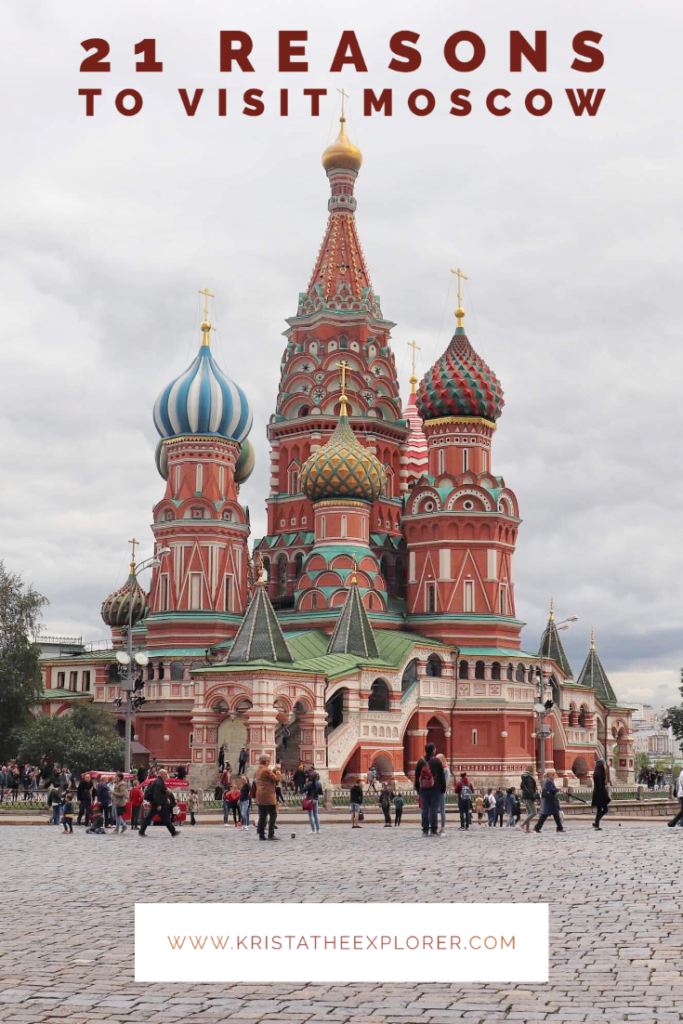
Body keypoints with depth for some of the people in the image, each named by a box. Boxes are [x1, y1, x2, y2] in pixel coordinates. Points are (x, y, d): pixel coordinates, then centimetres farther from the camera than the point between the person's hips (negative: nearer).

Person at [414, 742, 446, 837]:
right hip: (435, 789, -3)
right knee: (434, 809, -2)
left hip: (423, 789, 3)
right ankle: (433, 830, -4)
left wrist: (417, 788, 16)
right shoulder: (437, 761, -6)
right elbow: (442, 775, -4)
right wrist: (443, 787, 3)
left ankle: (425, 830, 6)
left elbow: (417, 776, 9)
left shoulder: (420, 761, 6)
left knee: (425, 809, 6)